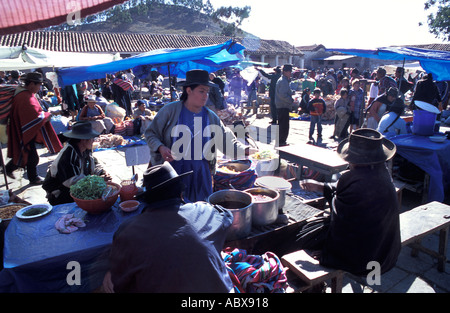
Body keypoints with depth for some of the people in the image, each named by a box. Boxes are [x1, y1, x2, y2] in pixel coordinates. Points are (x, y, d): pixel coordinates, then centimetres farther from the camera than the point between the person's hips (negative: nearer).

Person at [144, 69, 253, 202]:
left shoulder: (211, 117, 5)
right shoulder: (170, 110, -3)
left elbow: (227, 140, 4)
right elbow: (150, 133, 3)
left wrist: (245, 150, -12)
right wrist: (160, 148, -16)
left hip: (200, 174, 3)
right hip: (172, 172, -2)